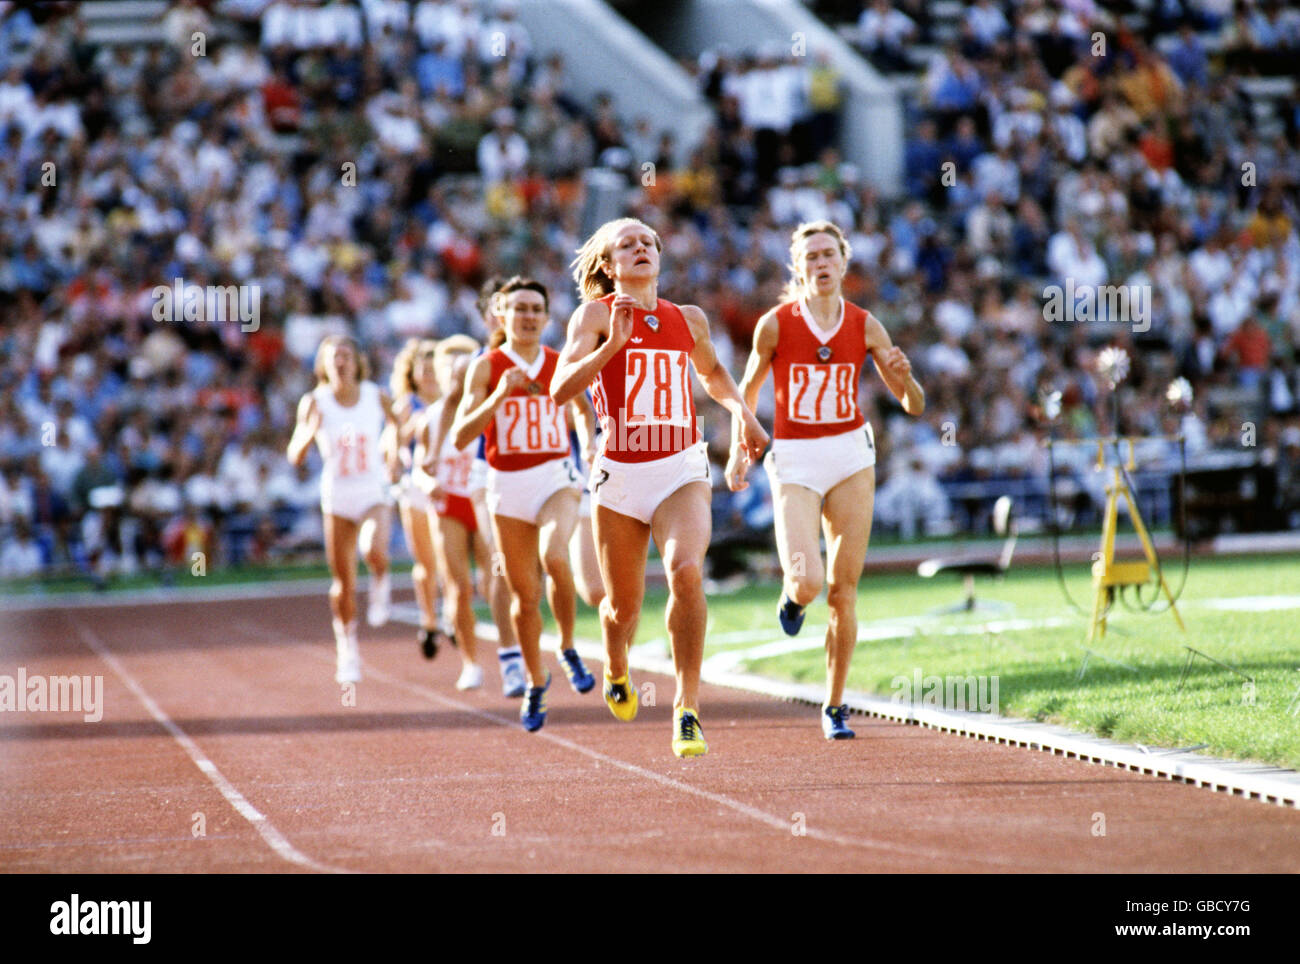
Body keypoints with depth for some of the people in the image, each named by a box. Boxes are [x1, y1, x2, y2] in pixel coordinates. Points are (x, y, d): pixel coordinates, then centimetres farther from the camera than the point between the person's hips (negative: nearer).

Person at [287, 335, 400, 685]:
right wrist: (310, 432, -29)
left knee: (375, 552, -30)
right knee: (343, 580, 6)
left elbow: (393, 421, 18)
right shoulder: (315, 403, -8)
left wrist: (393, 453, 5)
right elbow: (295, 456, -11)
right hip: (337, 498, 1)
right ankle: (347, 650, 24)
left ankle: (380, 587, 5)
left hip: (373, 494, -1)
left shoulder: (377, 397, -6)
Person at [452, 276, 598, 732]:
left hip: (557, 478, 0)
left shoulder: (560, 365, 5)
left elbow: (582, 409, 24)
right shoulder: (487, 367, -1)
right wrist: (500, 395, -20)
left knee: (555, 557, -31)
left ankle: (568, 649, -8)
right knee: (524, 596, 7)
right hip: (508, 487, 0)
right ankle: (535, 681, 31)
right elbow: (460, 436, -9)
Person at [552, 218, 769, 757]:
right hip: (620, 474, -1)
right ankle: (615, 669, 47)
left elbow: (712, 373, 32)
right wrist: (613, 342, -24)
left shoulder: (689, 320, 10)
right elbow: (560, 390, -15)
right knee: (624, 606, 10)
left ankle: (687, 709, -22)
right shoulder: (597, 314, -1)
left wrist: (740, 410, 14)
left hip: (682, 470, 1)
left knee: (687, 571, -27)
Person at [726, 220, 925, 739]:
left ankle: (835, 706, 15)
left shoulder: (864, 325, 0)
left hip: (851, 457, 2)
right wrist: (739, 450, 0)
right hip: (794, 463, -2)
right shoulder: (776, 324, -6)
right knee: (808, 582, -20)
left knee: (843, 589, 2)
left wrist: (905, 377, -17)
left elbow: (913, 405, 4)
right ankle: (792, 597, 20)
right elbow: (747, 390, 9)